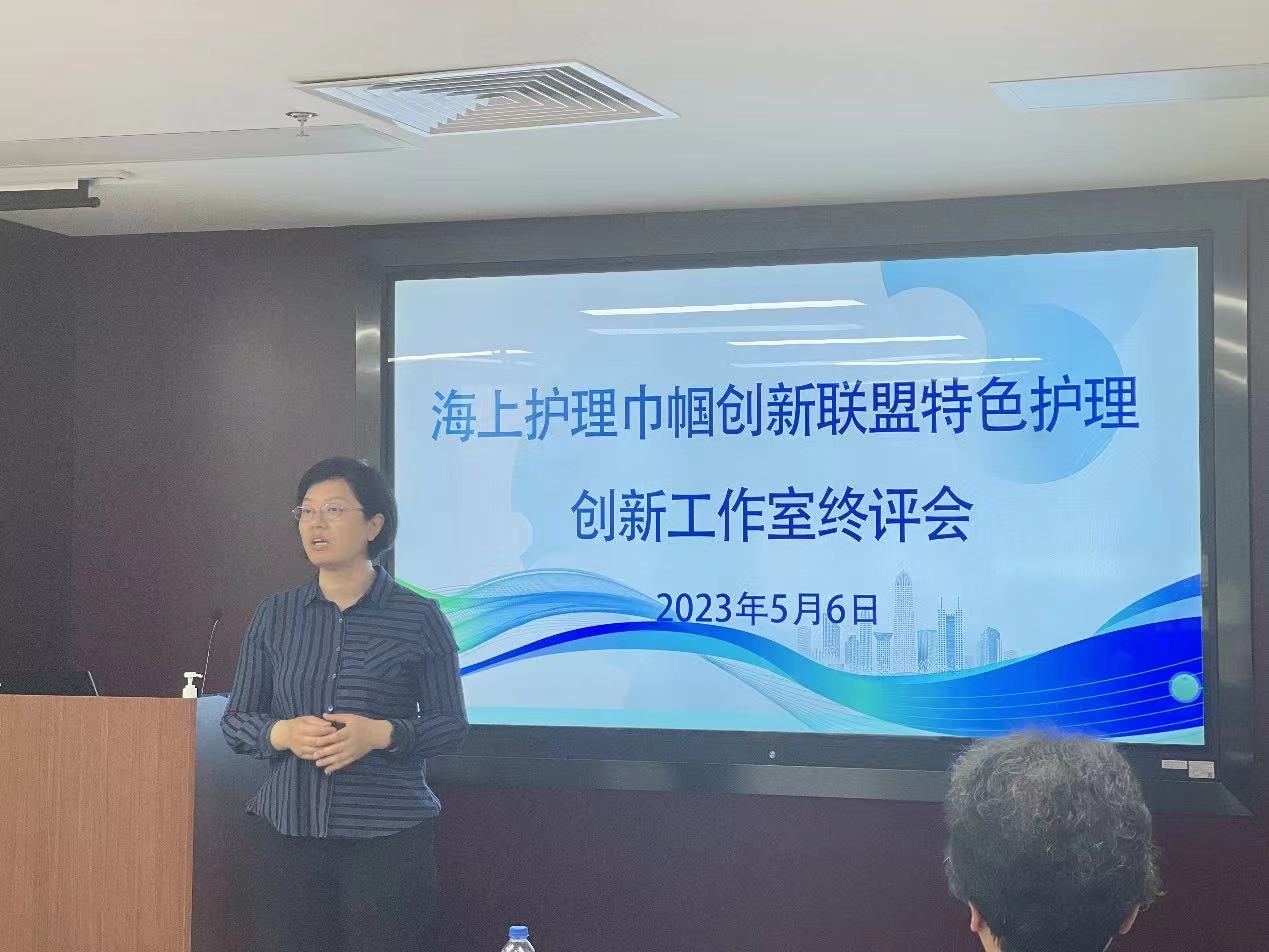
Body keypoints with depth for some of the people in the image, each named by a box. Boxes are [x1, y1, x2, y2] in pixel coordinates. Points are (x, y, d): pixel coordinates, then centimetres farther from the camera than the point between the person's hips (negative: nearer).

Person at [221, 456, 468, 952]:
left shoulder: (418, 617, -1)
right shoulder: (275, 615, 7)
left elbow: (451, 726, 0)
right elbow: (235, 721, 10)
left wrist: (380, 734, -17)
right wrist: (281, 734, -12)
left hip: (389, 837, -2)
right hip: (291, 832, 3)